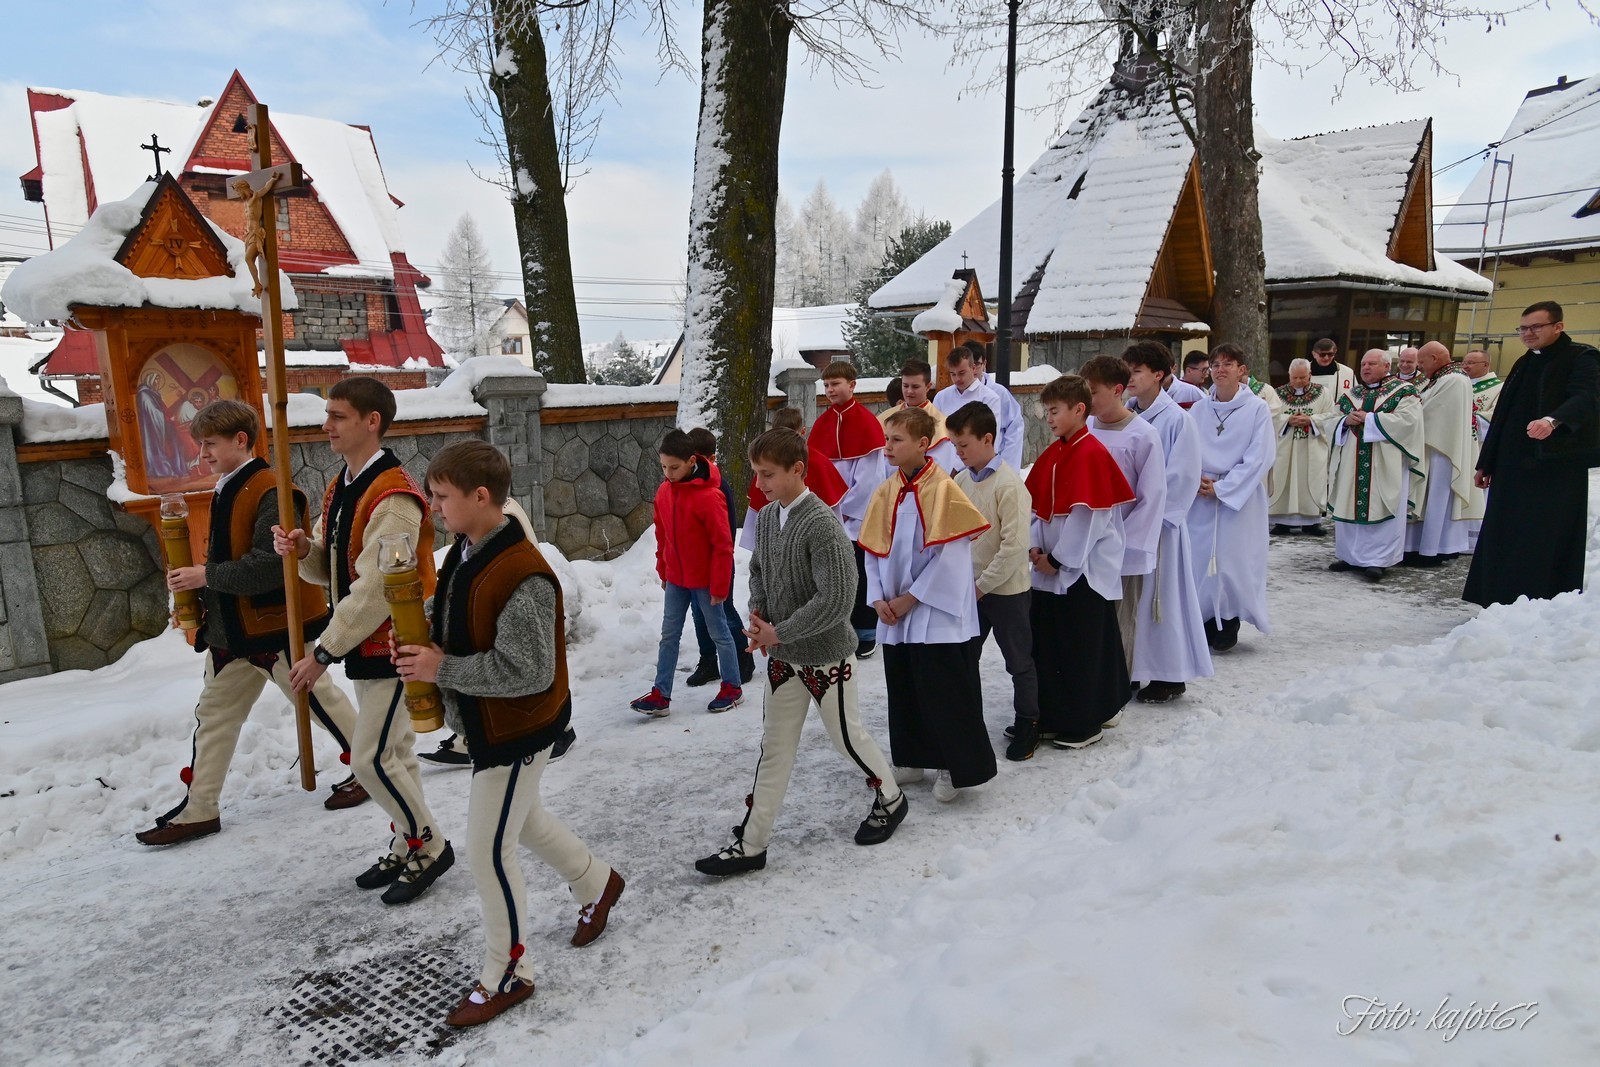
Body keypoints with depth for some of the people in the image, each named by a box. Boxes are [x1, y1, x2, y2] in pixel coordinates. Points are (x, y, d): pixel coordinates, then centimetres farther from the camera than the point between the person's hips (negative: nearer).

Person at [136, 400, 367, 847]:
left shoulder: (270, 492, -20)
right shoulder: (228, 491, 11)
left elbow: (271, 566, -28)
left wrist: (207, 576, -21)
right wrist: (199, 578, 4)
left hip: (278, 624, -10)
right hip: (234, 628, 10)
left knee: (318, 698, 5)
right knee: (215, 712, 12)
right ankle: (198, 809, 22)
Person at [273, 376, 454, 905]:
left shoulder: (394, 497, -23)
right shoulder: (340, 488, 8)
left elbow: (376, 590, -26)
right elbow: (331, 569, 15)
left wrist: (325, 651, -20)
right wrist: (303, 549, -8)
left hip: (395, 648, -9)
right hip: (366, 647, 9)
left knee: (372, 760, -4)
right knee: (393, 753, 18)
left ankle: (429, 845, 15)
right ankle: (408, 847, 31)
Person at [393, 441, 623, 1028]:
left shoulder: (522, 576, -30)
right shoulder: (465, 552, 0)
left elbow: (528, 671, -31)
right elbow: (456, 616, 17)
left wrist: (442, 669, -26)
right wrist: (420, 627, -5)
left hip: (517, 729, -10)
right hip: (486, 722, 10)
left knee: (488, 849, 2)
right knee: (523, 818, 27)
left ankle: (506, 974, 23)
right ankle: (596, 883, 50)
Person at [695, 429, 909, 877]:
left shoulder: (822, 524, -24)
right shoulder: (765, 518, 1)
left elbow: (836, 600, -27)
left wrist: (779, 632, -21)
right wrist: (758, 613, -3)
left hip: (827, 656, -7)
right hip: (783, 657, 7)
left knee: (847, 737, 12)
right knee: (774, 748, 11)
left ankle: (891, 800, 39)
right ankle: (751, 844, 17)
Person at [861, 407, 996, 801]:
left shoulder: (943, 489, -14)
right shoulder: (885, 492, 6)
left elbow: (951, 554, -16)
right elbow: (873, 550, 9)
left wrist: (911, 598, -14)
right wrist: (878, 598, -4)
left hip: (937, 614, -7)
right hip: (895, 616, 7)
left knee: (944, 691, -1)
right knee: (903, 690, 16)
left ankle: (957, 767, 14)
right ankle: (911, 760, 31)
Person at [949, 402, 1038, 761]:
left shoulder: (1009, 484, -18)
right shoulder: (961, 480, 1)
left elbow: (1014, 546, -20)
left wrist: (982, 584, -16)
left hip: (1005, 589, -6)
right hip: (969, 587, 6)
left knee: (1019, 661, 9)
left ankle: (1028, 722, 26)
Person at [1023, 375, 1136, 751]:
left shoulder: (1092, 455, -16)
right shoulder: (1051, 454, 9)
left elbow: (1089, 518, -19)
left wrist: (1058, 559, -14)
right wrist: (1036, 547, -1)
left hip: (1086, 570, -8)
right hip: (1051, 566, 8)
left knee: (1082, 648, 2)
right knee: (1046, 643, 12)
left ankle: (1084, 724, 16)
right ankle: (1053, 717, 24)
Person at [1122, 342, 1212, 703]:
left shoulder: (1177, 420, -10)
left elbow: (1181, 478, -12)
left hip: (1158, 522, -5)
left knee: (1160, 597, 2)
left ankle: (1169, 676, 15)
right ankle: (1127, 666, 23)